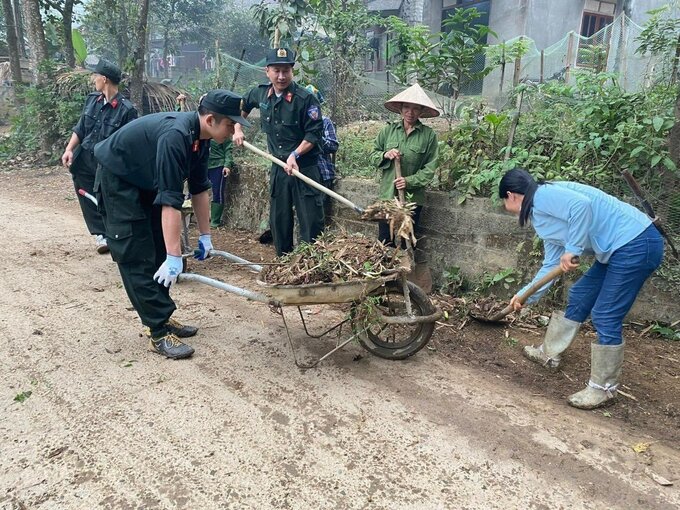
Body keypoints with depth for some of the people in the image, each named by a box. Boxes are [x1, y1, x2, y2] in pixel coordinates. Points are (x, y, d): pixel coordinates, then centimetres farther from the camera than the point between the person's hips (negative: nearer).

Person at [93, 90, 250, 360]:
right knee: (137, 257, -10)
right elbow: (171, 201, -38)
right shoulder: (176, 136, -34)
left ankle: (162, 317, 19)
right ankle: (159, 334, -7)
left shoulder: (199, 135, -6)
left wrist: (205, 235, 6)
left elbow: (199, 188, 3)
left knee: (159, 252, 10)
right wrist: (175, 257, -37)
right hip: (117, 178, -10)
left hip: (146, 182, 10)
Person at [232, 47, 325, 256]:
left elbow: (314, 134, -14)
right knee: (278, 220, 13)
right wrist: (237, 129, 15)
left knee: (311, 221, -4)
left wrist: (295, 155, -25)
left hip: (305, 167, -6)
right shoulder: (260, 94, 3)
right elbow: (242, 106, 25)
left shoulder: (305, 99, -14)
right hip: (278, 167, 6)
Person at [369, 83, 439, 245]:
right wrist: (385, 155, -12)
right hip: (388, 195, 2)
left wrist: (409, 181, -17)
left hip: (413, 197, -1)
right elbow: (373, 155, 10)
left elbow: (430, 167, -6)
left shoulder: (428, 135, -4)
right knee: (385, 241, 7)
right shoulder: (388, 130, 3)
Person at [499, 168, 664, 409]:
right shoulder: (541, 214, 17)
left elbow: (581, 205, -31)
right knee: (578, 298, 18)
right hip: (618, 248, 10)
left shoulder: (543, 195, -11)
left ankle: (603, 388, 9)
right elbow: (552, 264, 22)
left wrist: (572, 249, -23)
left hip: (636, 243, -10)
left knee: (605, 317, -5)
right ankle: (549, 353, 35)